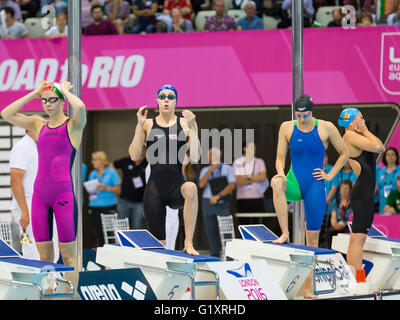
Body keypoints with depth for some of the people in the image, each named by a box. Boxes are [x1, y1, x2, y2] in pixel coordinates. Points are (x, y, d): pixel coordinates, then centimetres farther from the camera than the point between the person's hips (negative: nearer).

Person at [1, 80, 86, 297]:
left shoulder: (72, 125, -1)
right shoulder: (38, 125, 14)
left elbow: (80, 107, -24)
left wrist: (65, 90, -6)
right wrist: (34, 93, 6)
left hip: (63, 194, -5)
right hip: (40, 195, 5)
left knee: (68, 255, -3)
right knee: (44, 255, 6)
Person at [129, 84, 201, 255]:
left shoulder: (185, 123, 5)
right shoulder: (148, 125, 9)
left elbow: (195, 158, -4)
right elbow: (134, 156, -1)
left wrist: (191, 128, -13)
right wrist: (140, 125, -5)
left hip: (176, 187, -1)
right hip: (155, 188, 1)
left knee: (191, 188, -38)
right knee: (158, 245, -2)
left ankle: (188, 243, -31)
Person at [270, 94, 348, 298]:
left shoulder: (326, 128, -1)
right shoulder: (287, 128, 4)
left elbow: (344, 153, 9)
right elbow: (280, 157, 6)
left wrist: (330, 175, 1)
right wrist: (281, 172, -15)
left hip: (315, 186, -1)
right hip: (294, 184, 1)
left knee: (312, 237, 0)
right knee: (276, 182, -37)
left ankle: (308, 287, 7)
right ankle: (284, 233, -33)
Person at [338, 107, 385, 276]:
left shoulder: (357, 136, 20)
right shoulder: (350, 136, -10)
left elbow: (381, 148, 18)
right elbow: (377, 147, -18)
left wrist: (365, 131, 14)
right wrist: (365, 131, -6)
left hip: (365, 193, 11)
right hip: (362, 192, -11)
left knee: (357, 237, 11)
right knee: (358, 237, -13)